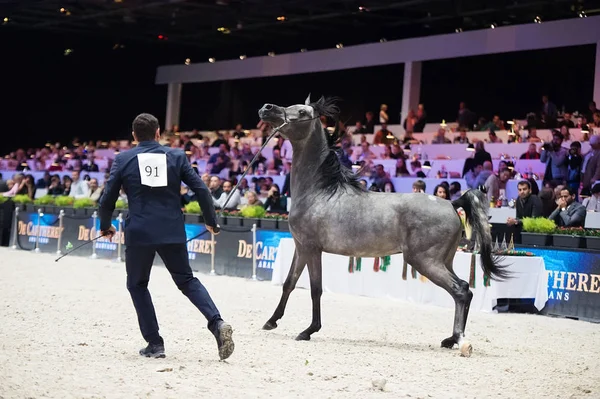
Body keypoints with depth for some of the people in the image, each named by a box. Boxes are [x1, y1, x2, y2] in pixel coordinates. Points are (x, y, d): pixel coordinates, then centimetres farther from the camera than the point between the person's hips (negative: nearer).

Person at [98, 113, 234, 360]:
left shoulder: (123, 160, 2)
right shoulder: (176, 156, 5)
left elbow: (107, 199, 2)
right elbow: (201, 190, 0)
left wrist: (105, 226, 19)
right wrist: (211, 222, 12)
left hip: (139, 233, -1)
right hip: (172, 232, 2)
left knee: (137, 285, 17)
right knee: (187, 280, 15)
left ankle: (154, 343, 10)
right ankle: (217, 323, -9)